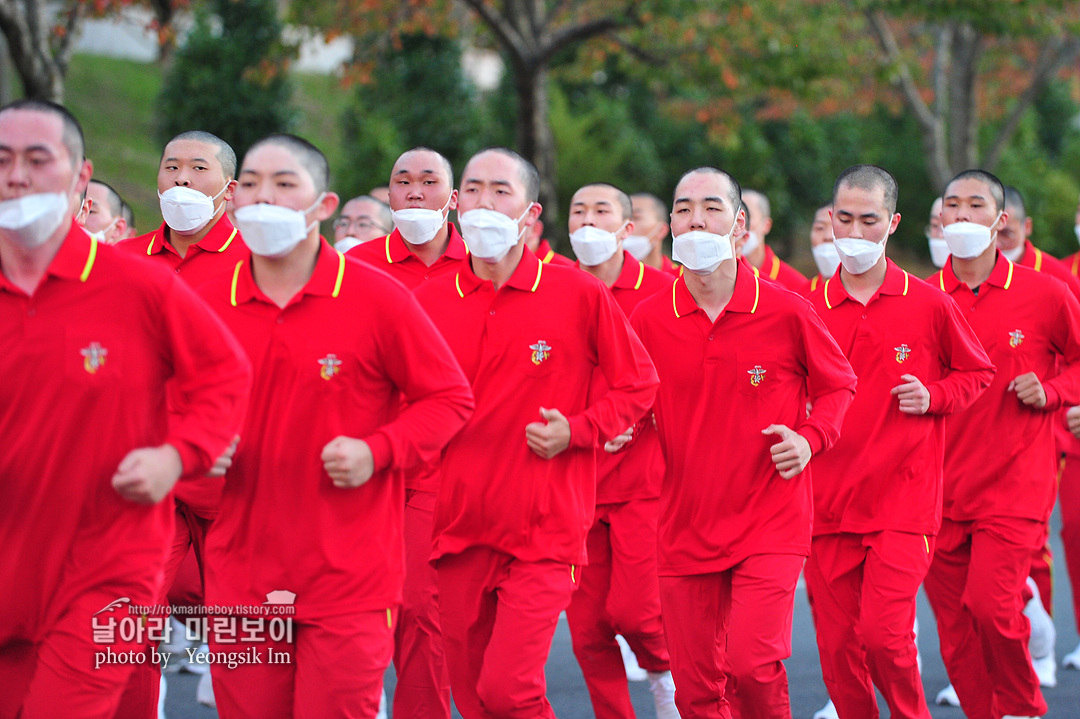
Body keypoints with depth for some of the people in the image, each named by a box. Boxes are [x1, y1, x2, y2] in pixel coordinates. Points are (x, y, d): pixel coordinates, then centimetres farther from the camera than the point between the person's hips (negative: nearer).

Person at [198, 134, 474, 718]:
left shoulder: (377, 298, -5)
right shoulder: (208, 305, 4)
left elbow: (450, 397, 1)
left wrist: (377, 451, -13)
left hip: (349, 581, -3)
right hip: (240, 576, 3)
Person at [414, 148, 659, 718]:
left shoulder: (580, 295, -4)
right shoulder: (430, 300, 3)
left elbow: (638, 385, 4)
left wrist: (577, 431, -9)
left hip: (544, 530, -3)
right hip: (459, 530, 4)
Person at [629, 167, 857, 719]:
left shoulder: (786, 312, -6)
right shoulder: (648, 319, -1)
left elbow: (838, 385, 9)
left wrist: (810, 439, -8)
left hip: (771, 523, -2)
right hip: (685, 525, 3)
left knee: (751, 663, -19)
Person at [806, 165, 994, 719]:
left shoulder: (928, 304, 0)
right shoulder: (808, 309, 4)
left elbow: (978, 374, 12)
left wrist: (933, 397, -5)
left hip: (903, 500, -2)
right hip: (828, 503, 2)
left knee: (883, 633, -12)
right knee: (837, 645, 3)